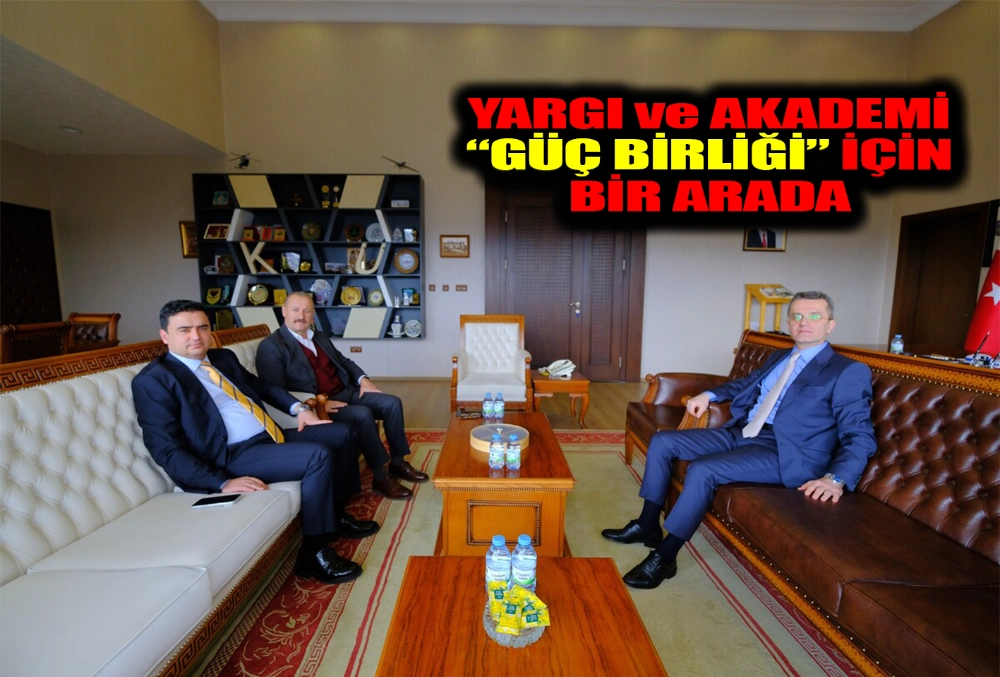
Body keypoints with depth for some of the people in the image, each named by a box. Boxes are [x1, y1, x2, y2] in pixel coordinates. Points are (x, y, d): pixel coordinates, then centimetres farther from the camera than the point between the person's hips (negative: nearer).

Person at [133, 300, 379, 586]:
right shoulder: (153, 380, -8)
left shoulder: (223, 358, 15)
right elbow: (168, 450, -14)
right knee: (319, 455, -27)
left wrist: (299, 408, 10)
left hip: (272, 434, 9)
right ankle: (313, 553, -12)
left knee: (342, 434, 8)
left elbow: (260, 385, 27)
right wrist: (223, 483, -25)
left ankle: (336, 514, 20)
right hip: (235, 455, -9)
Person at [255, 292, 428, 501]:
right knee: (363, 414, -30)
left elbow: (343, 361, 26)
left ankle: (398, 463, 7)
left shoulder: (321, 337, 17)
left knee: (392, 403, -6)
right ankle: (380, 477, -17)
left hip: (346, 391, 8)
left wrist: (362, 379, 5)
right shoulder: (271, 346, -8)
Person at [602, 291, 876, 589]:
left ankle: (664, 557, -14)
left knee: (702, 469, -30)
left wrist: (836, 479, -25)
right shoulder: (778, 357, 19)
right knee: (662, 442, -2)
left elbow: (860, 436, -9)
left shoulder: (849, 372, -3)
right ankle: (648, 525, 9)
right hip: (739, 433, 8)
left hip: (783, 452, -8)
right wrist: (709, 395, 22)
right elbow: (749, 382, 37)